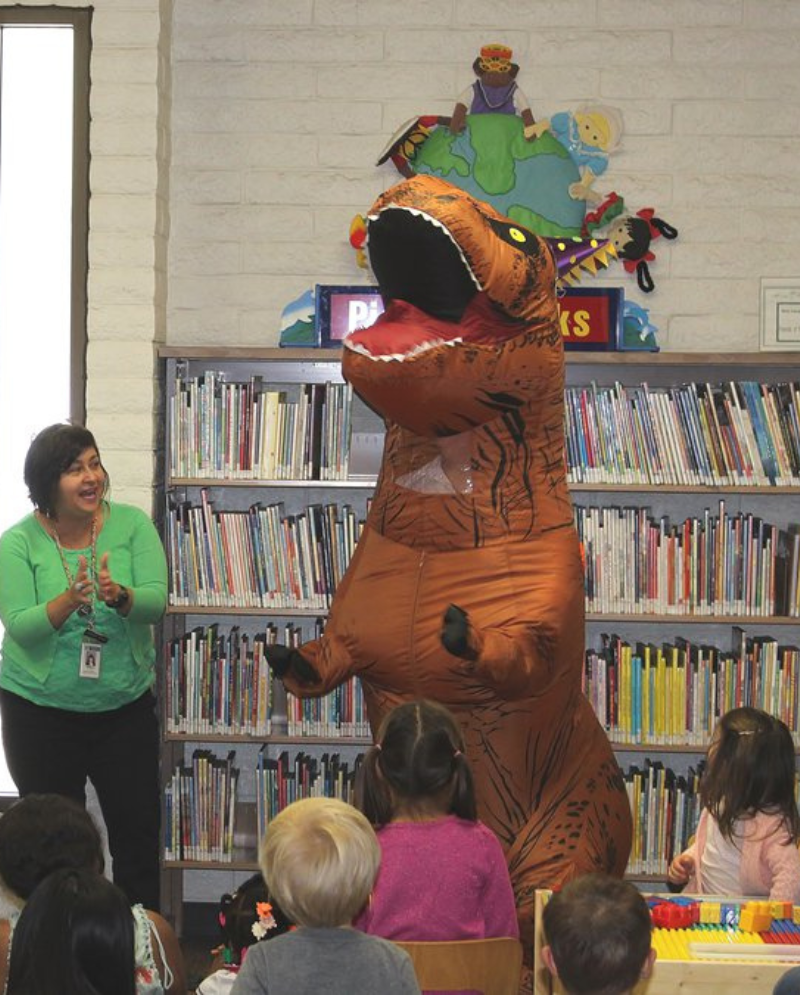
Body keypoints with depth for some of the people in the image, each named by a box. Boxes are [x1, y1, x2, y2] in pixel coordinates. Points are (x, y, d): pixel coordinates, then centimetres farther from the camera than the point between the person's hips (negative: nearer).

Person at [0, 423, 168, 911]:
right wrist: (68, 601, -33)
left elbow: (155, 601, -13)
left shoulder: (131, 524, -5)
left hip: (126, 703, 1)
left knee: (138, 831, 5)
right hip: (41, 710, -1)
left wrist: (120, 596, -34)